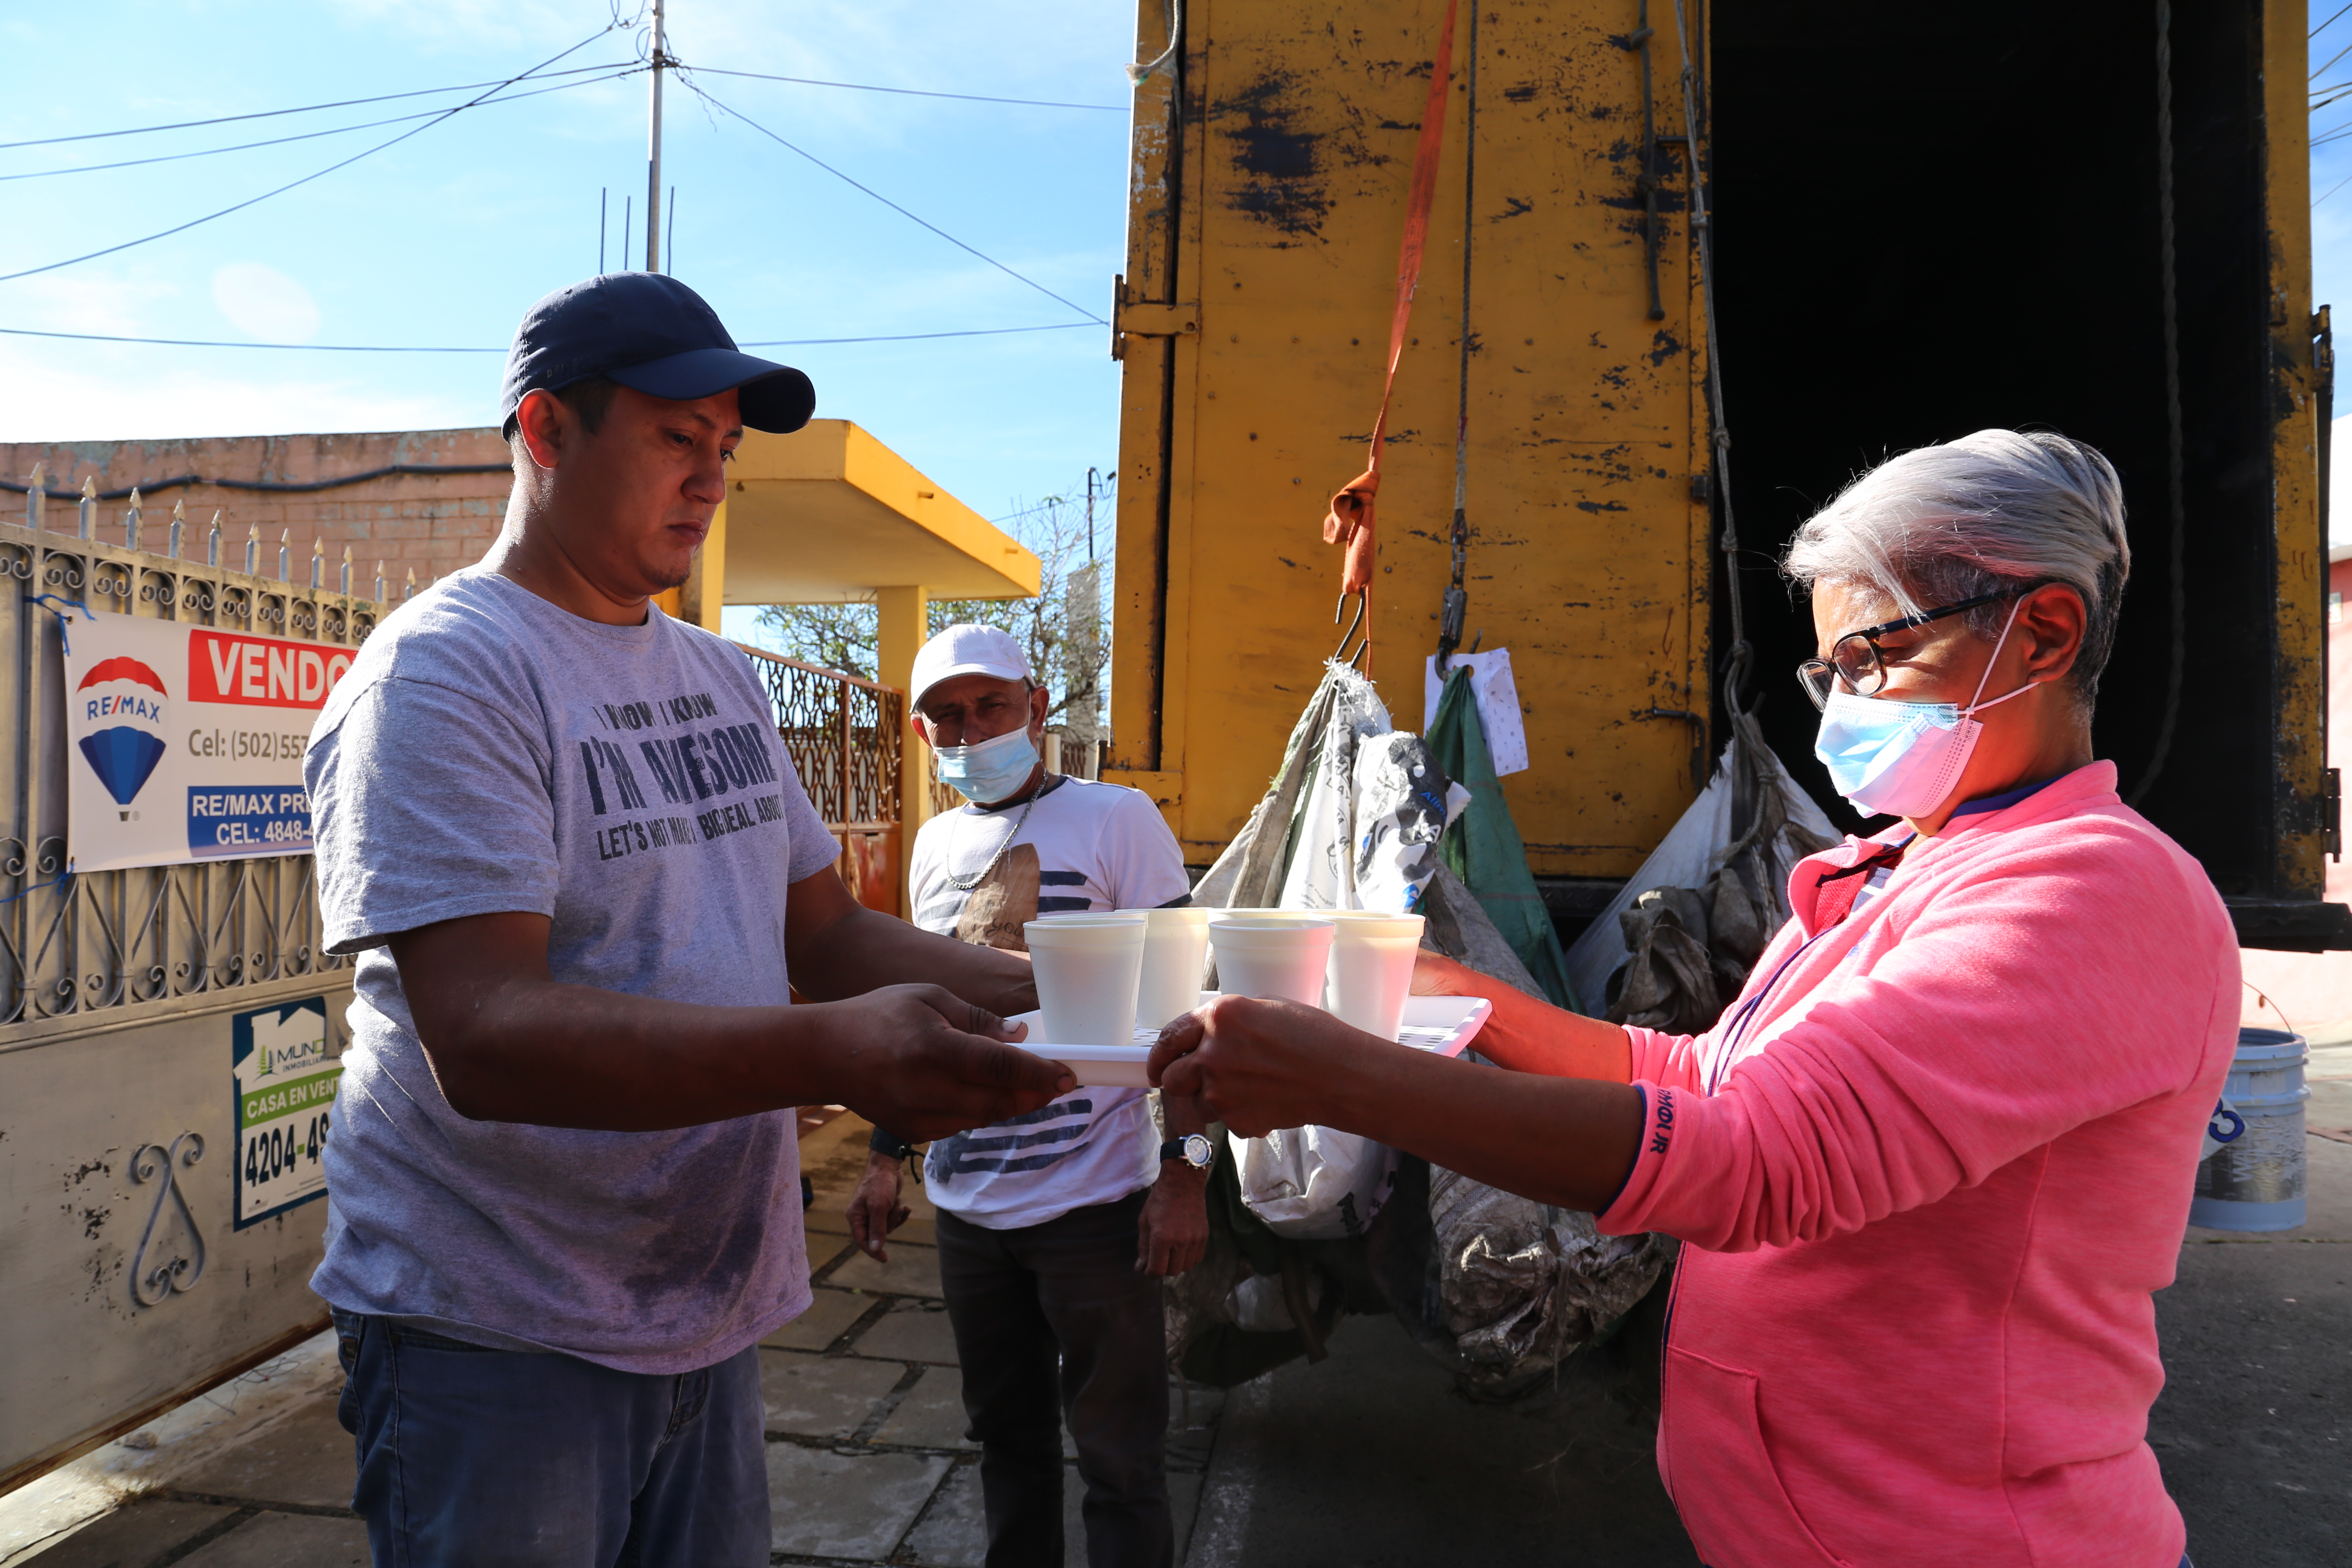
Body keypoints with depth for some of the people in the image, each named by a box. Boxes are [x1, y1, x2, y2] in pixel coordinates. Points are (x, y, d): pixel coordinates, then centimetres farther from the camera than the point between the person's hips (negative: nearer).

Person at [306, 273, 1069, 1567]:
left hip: (714, 1311, 7)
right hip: (496, 1337, -7)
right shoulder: (442, 671, -15)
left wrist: (1052, 993, -6)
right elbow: (484, 1039, -26)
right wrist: (834, 1054, -38)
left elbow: (827, 934, 9)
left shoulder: (719, 675, 9)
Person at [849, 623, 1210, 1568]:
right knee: (1006, 1433, 19)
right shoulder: (936, 844, 9)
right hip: (968, 1202, 5)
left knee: (1120, 1455, 6)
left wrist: (1185, 1168, -16)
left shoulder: (1115, 819, -8)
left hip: (1094, 1200, -5)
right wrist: (886, 1157, 15)